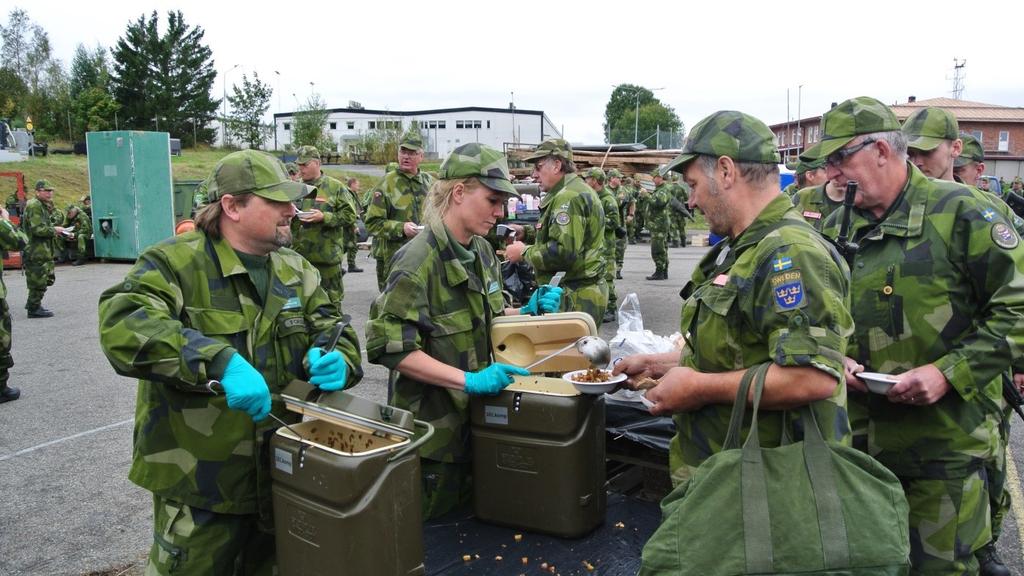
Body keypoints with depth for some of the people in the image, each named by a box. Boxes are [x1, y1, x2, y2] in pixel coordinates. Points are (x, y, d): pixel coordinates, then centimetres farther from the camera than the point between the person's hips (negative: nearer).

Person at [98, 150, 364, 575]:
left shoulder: (295, 271, 6)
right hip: (199, 484, -5)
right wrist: (221, 361, -42)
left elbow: (332, 330, 10)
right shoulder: (175, 263, -13)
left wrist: (334, 361, -15)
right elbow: (122, 324, -30)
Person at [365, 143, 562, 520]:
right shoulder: (418, 259, -22)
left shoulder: (481, 252, 4)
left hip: (473, 415, 8)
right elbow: (392, 348, -27)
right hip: (432, 421, -8)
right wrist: (469, 380, -31)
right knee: (437, 517, 10)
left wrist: (529, 312, -1)